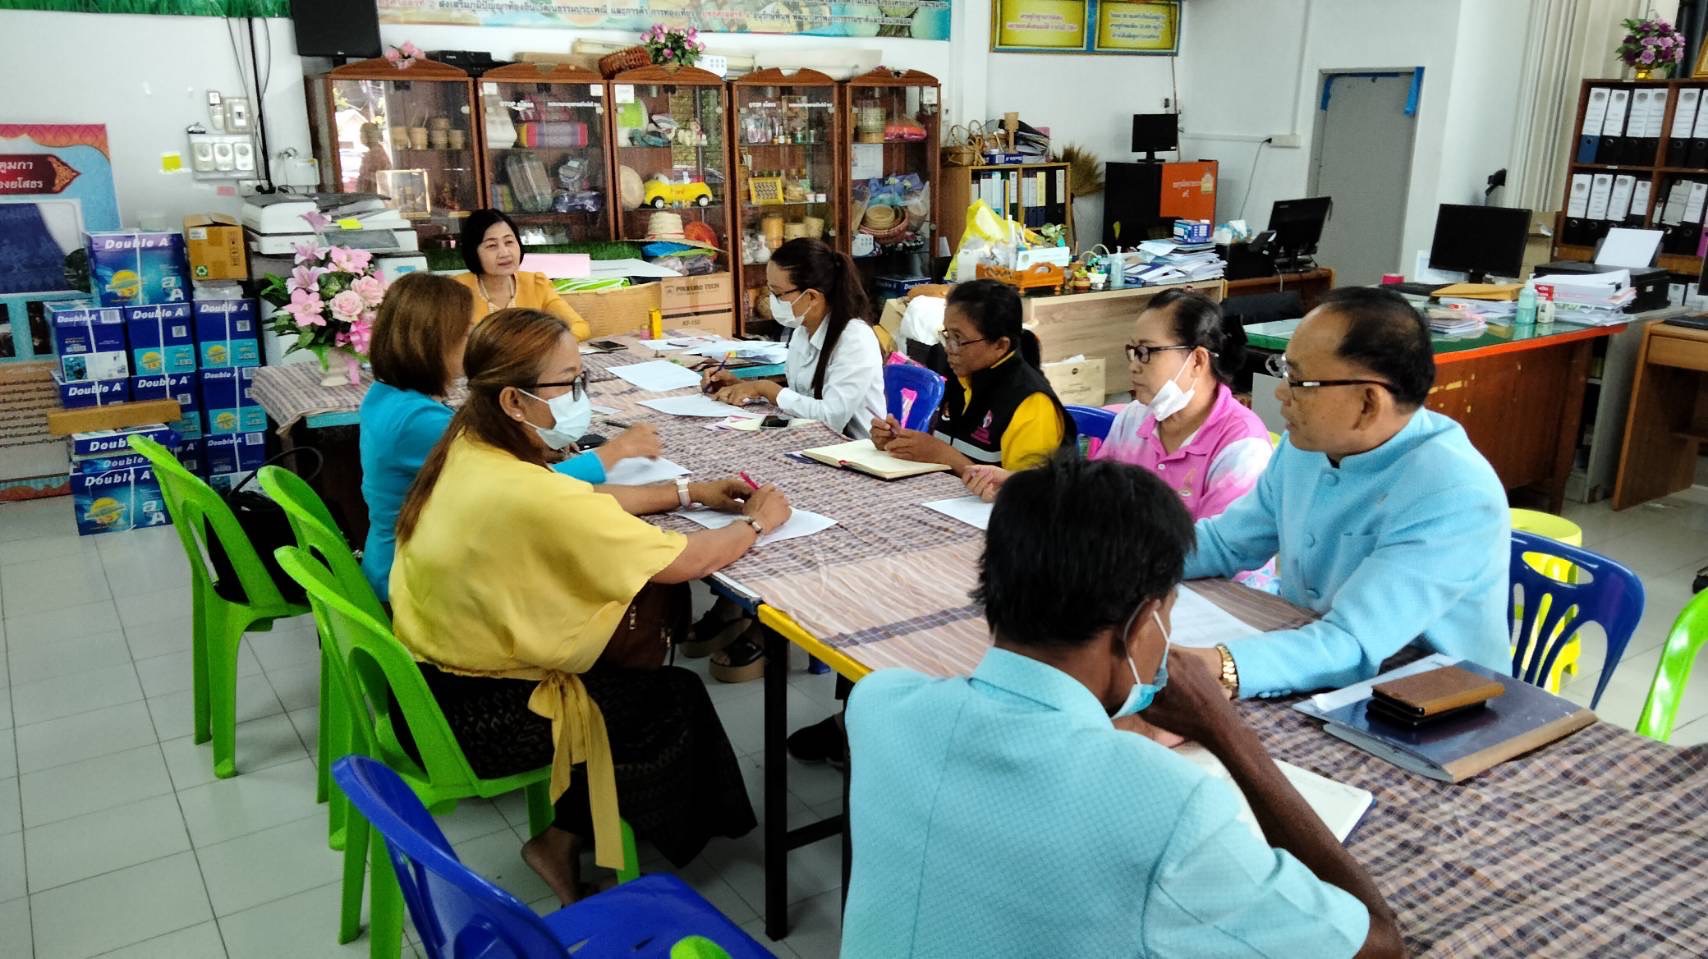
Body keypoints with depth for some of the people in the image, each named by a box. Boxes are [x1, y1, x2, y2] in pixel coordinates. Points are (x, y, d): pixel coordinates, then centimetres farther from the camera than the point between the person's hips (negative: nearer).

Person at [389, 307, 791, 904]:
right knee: (674, 701, 8)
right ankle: (563, 846, 25)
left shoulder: (469, 446, -5)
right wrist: (757, 522, -5)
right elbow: (689, 562, -24)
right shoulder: (526, 495, -32)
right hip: (472, 716, -8)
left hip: (432, 669, 8)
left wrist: (690, 493, 8)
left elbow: (582, 502, 12)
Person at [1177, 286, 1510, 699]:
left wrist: (1214, 669, -49)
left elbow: (1353, 647, -35)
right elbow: (1224, 542, 9)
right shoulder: (1309, 443, -2)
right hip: (1307, 688, 7)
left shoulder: (1452, 497, -27)